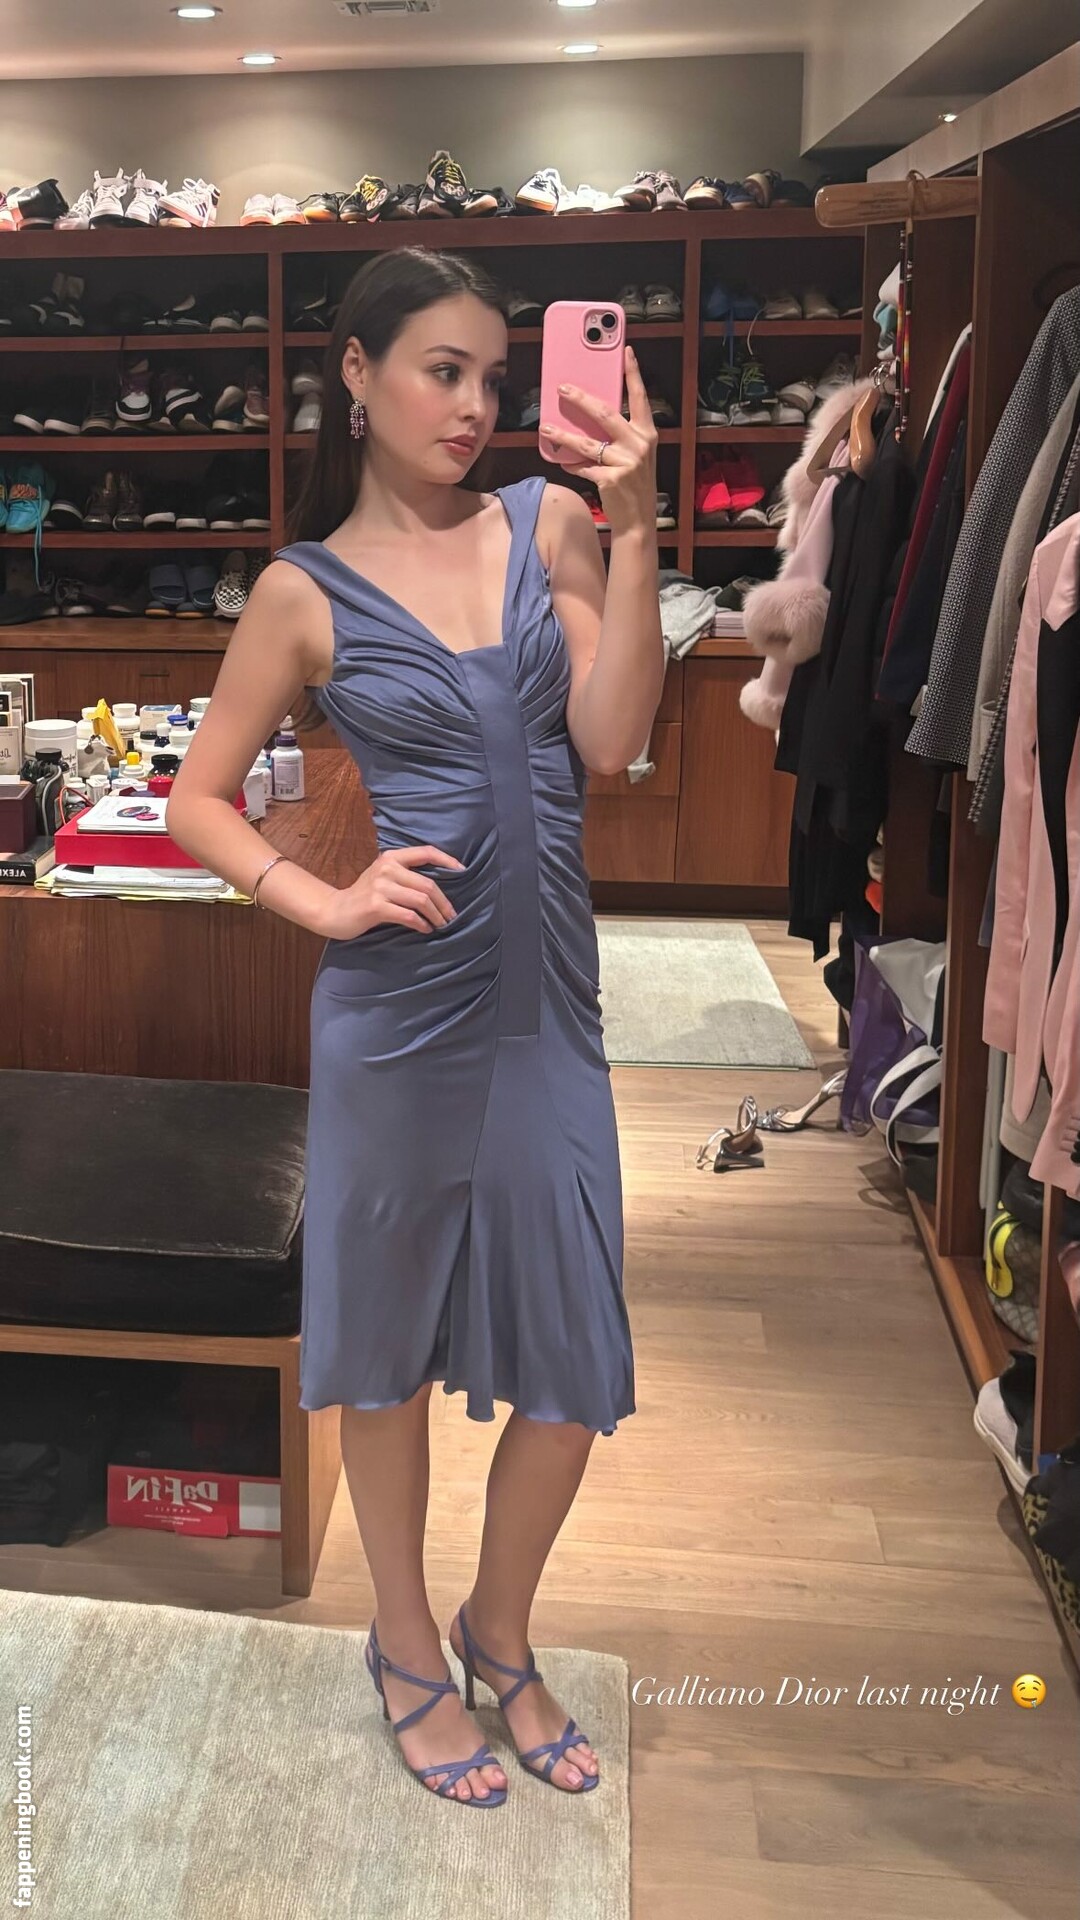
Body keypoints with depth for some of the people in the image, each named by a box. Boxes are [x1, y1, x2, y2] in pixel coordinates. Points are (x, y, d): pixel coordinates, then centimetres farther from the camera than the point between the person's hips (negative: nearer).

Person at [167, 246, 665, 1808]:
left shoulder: (548, 524, 5)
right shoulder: (306, 592, -1)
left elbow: (609, 743, -6)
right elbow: (199, 801, 3)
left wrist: (632, 531, -13)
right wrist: (331, 906, -10)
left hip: (550, 998, 3)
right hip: (401, 1005, -2)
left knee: (577, 1369, 8)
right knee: (390, 1343, 13)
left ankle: (501, 1635, 35)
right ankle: (408, 1649, 37)